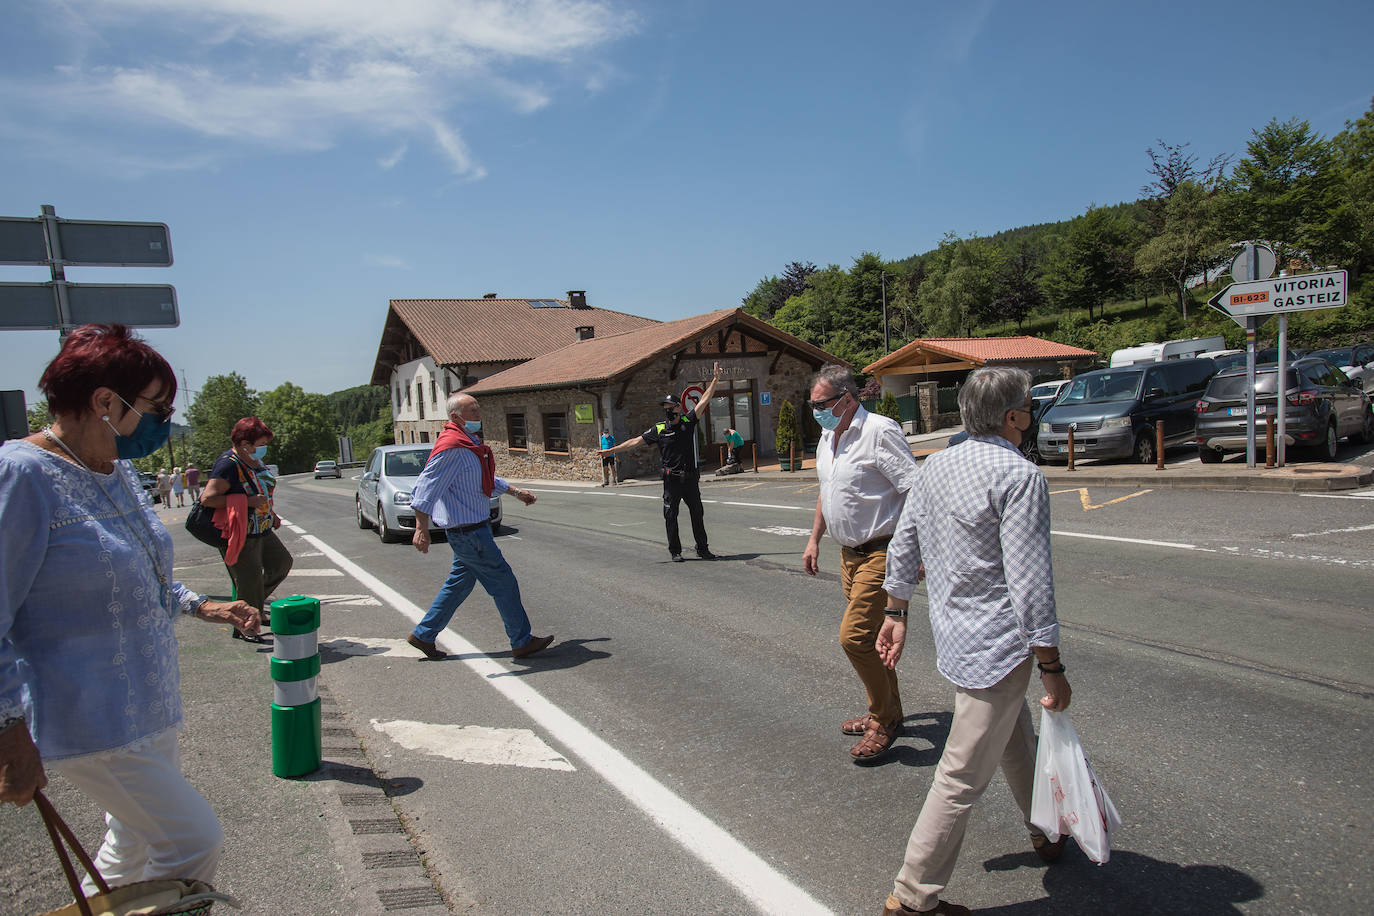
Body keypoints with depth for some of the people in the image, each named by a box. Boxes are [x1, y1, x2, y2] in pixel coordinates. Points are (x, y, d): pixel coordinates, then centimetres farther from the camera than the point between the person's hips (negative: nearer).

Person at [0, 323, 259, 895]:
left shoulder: (119, 472, 8)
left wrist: (202, 607, 13)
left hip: (146, 706, 9)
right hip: (90, 721, -9)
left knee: (137, 848, 20)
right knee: (194, 842, -4)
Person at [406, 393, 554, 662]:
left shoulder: (471, 443, 13)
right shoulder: (451, 448, -20)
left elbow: (487, 479, 29)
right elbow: (426, 488, -23)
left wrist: (516, 492, 32)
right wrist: (422, 530, -26)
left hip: (474, 527, 10)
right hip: (468, 531, -10)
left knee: (459, 584, 17)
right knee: (503, 583, -2)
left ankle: (423, 635, 26)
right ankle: (522, 642, 9)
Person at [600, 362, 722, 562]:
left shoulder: (689, 422, 1)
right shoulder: (658, 429, 1)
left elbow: (704, 401, 0)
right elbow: (636, 441, 2)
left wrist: (715, 380, -4)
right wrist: (611, 450, 0)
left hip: (690, 478, 1)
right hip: (672, 479, -1)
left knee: (697, 514, 8)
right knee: (670, 515, 3)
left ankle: (702, 549, 20)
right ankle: (675, 551, 15)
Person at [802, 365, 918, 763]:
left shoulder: (880, 431, -17)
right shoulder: (828, 436, 11)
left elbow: (915, 491, -20)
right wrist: (814, 540, 21)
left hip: (881, 552, -9)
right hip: (850, 552, 9)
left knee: (854, 636, -13)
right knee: (867, 635, 17)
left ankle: (884, 721, 6)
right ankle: (885, 712, 33)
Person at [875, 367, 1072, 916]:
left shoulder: (937, 465, 6)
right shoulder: (1020, 476, -18)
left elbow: (902, 545, 11)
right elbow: (1030, 581, -21)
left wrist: (896, 614, 21)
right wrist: (1052, 667, -14)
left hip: (953, 632, 9)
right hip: (997, 646, -8)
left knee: (1016, 739, 29)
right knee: (962, 779, 2)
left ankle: (1045, 831, 51)